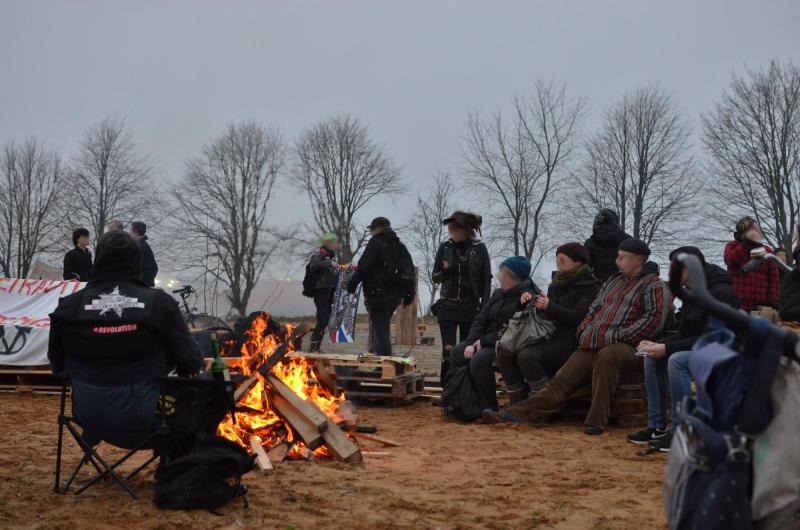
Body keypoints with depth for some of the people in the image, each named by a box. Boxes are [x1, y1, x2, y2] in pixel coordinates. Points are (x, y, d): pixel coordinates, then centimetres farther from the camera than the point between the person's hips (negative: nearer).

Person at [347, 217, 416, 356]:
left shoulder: (375, 243, -8)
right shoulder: (400, 246, 16)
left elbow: (363, 267, -15)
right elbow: (410, 270, 15)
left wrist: (352, 283, -3)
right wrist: (410, 293, 17)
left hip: (378, 294, -8)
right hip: (396, 295, 8)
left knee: (380, 330, -6)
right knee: (384, 328, 20)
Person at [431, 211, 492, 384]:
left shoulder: (479, 248, -2)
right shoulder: (445, 248, 2)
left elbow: (487, 280, 0)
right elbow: (435, 277, 8)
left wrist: (484, 308, -7)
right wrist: (445, 271, -14)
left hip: (471, 307, -1)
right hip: (448, 306, 1)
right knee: (448, 350, -8)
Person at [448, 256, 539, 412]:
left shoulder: (529, 298, -18)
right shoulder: (498, 293, 11)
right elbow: (481, 319, 11)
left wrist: (484, 341, -19)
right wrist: (471, 343, -6)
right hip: (488, 342, 9)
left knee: (479, 360, -31)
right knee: (457, 353, 0)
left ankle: (490, 409, -19)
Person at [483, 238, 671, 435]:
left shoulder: (654, 286, 4)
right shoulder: (613, 281, 28)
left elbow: (654, 319, -10)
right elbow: (594, 309, 31)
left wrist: (617, 336, -15)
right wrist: (585, 330, 10)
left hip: (626, 347, -6)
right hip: (593, 346, 6)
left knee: (606, 356, -40)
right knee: (560, 381, -9)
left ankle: (596, 421, -36)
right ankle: (515, 414, -20)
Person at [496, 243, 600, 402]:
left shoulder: (589, 286, -2)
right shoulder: (556, 284, 22)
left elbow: (578, 318, -15)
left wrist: (549, 306, -21)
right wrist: (531, 302, 8)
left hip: (570, 342, -8)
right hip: (550, 337, 8)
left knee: (527, 356, -31)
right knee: (504, 354, -11)